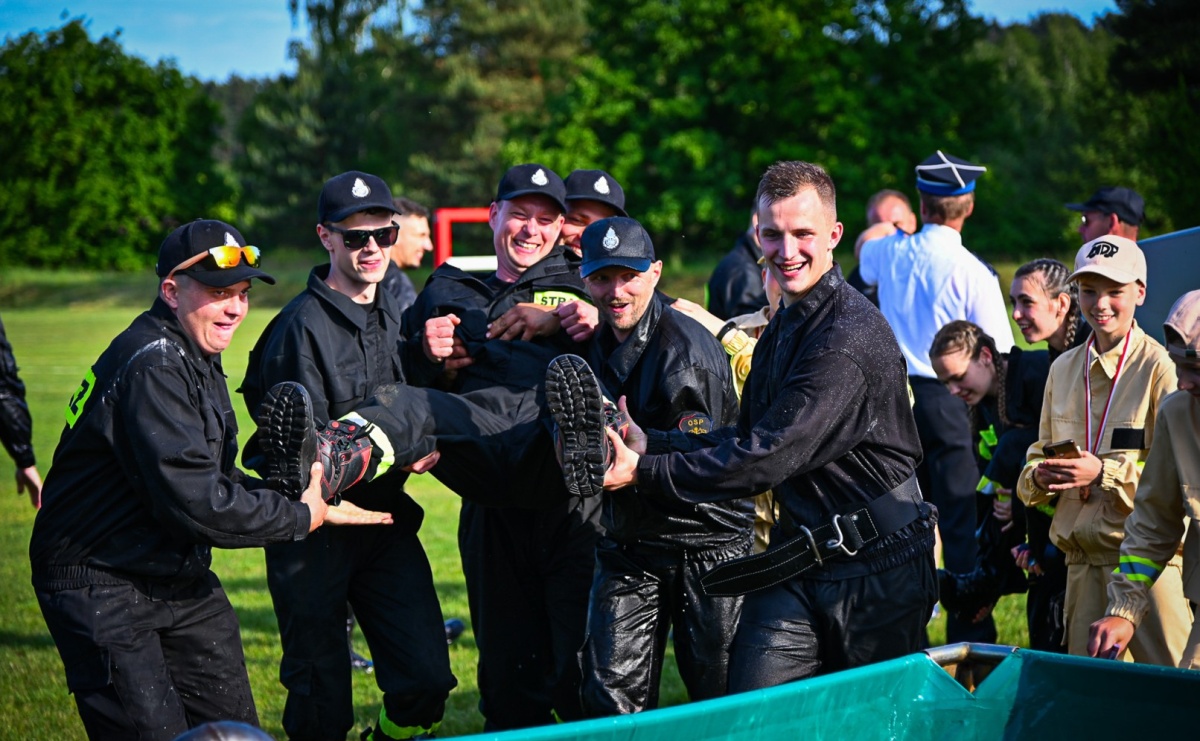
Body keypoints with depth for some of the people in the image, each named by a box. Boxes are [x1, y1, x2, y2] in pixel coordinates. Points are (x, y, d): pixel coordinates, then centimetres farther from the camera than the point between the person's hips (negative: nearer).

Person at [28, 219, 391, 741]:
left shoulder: (197, 358, 13)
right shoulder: (152, 366, -22)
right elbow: (194, 500, -28)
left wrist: (289, 498, -3)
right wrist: (301, 517, -17)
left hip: (180, 576, 10)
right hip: (102, 585, -10)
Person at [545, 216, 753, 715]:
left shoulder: (688, 349, -15)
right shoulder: (591, 343, 7)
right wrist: (577, 426, -13)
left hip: (706, 541, -5)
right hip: (627, 544, 6)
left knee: (721, 700, 1)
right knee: (611, 698, 1)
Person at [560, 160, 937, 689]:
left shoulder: (851, 335, -20)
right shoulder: (782, 329, 13)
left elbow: (772, 456, -23)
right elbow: (748, 440, 15)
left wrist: (647, 473, -19)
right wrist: (649, 444, 1)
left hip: (878, 569, -8)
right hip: (797, 564, 8)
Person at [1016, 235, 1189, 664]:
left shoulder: (1159, 367, -7)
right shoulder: (1064, 368, 13)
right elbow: (1041, 451, 21)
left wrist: (1104, 472, -20)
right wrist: (1038, 477, -2)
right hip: (1082, 560, 6)